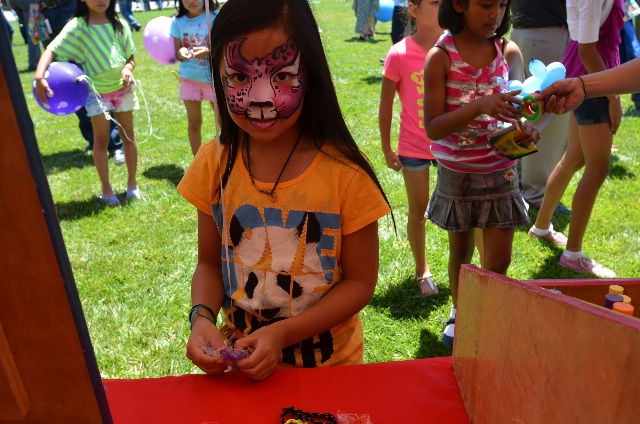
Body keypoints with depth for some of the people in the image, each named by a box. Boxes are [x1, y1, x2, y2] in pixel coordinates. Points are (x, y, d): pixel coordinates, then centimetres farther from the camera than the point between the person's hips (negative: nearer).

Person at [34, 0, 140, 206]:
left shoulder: (119, 25, -4)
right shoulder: (77, 27, -13)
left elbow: (131, 57, 3)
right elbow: (52, 50, -20)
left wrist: (128, 69, -19)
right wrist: (39, 76, -36)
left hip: (122, 88, 3)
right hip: (97, 91, -3)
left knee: (128, 135, 10)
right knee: (101, 140, 4)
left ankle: (132, 182, 24)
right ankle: (106, 188, 15)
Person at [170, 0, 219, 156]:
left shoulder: (216, 17, -9)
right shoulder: (177, 21, -1)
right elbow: (177, 53, 3)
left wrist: (208, 51, -31)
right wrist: (181, 53, -22)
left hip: (214, 77, -3)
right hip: (189, 78, 3)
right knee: (194, 122, 12)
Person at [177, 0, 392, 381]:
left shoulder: (344, 171, -21)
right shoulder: (214, 164, -10)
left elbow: (359, 282, -14)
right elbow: (210, 264, -1)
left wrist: (282, 333, -23)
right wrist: (202, 317, -19)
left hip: (327, 363, -2)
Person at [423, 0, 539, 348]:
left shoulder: (509, 52, -3)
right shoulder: (440, 57, -12)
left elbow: (517, 107, -7)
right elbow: (433, 128, -19)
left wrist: (525, 127, -32)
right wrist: (481, 105, -34)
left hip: (501, 172, 2)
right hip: (457, 173, -2)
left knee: (499, 262, 3)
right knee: (460, 254, 16)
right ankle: (459, 313, 40)